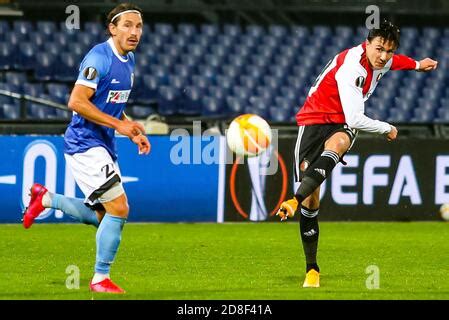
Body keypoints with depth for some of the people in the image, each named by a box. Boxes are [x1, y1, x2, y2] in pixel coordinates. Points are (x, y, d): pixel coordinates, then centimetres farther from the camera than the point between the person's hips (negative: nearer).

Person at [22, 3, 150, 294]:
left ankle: (46, 199, 25)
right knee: (119, 208, -14)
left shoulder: (129, 59, 12)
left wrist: (133, 132, 10)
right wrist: (119, 124, -22)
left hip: (104, 146, 9)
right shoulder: (99, 58, -17)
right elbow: (77, 102, -23)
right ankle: (101, 279, -3)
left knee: (104, 217, 12)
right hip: (85, 144, -9)